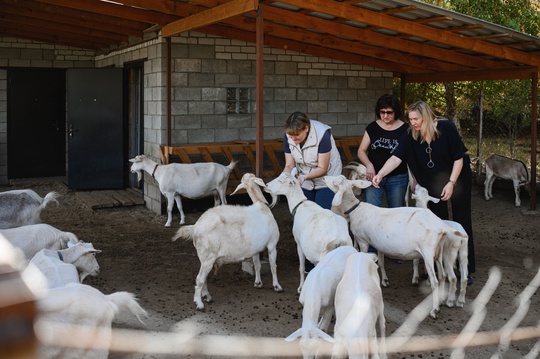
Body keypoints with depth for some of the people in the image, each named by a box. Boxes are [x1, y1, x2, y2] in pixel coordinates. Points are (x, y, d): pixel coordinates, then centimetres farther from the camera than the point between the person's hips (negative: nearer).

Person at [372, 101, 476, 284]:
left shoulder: (446, 128, -22)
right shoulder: (411, 136, -11)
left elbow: (459, 157, -18)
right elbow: (397, 157, -21)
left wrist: (451, 183, -21)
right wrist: (380, 174, -35)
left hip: (458, 179, -4)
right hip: (434, 184, 4)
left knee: (461, 222, 1)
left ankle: (467, 269, 8)